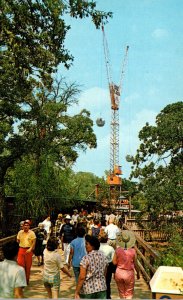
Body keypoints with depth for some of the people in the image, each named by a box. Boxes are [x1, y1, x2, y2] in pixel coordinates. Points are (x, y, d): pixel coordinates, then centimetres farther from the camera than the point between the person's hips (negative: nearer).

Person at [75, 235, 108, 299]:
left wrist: (77, 292, -11)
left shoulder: (86, 258, -16)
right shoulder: (103, 256, 2)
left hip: (88, 290, -5)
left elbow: (82, 277, -18)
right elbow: (105, 274, 11)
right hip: (102, 288, 5)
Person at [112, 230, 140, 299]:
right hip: (129, 274, -1)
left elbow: (114, 262, -9)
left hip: (119, 273, 2)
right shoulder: (133, 251, -13)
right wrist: (138, 273, 10)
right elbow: (135, 264, -6)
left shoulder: (118, 250, -11)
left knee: (121, 293, 21)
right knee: (129, 294, 13)